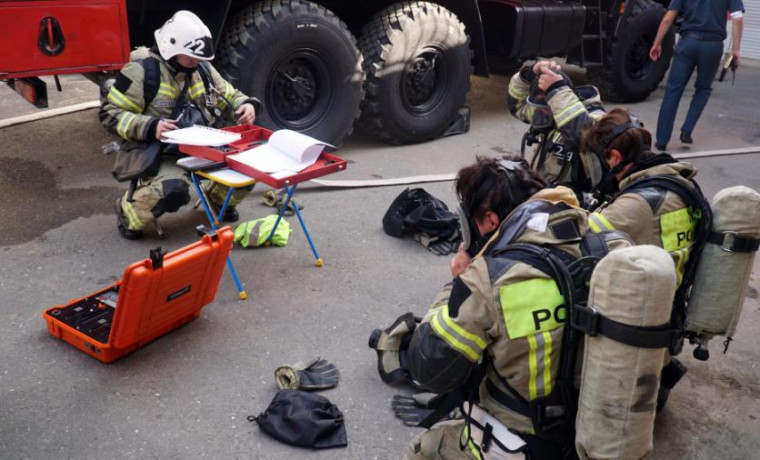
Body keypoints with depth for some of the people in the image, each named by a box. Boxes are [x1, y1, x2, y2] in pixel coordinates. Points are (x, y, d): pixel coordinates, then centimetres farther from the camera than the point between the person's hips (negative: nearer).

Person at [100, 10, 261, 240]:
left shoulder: (201, 68, 8)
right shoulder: (142, 71, -12)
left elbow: (229, 97, 17)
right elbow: (109, 113, -11)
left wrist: (246, 105, -8)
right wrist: (149, 127, -27)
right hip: (159, 152, -6)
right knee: (173, 190, -37)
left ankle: (220, 199, 20)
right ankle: (129, 212, -2)